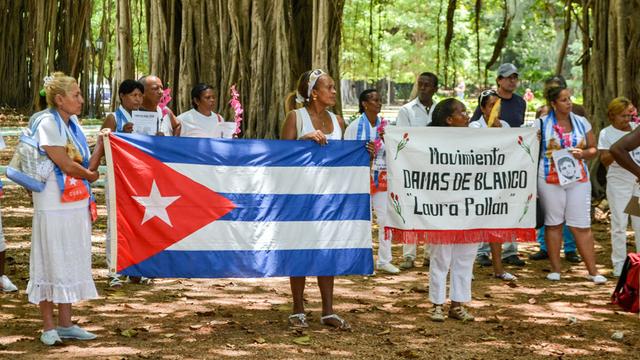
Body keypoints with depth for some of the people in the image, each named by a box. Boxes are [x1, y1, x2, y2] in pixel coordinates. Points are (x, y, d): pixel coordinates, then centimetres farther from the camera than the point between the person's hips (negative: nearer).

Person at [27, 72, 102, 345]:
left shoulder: (73, 124, 12)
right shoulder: (48, 124, -12)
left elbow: (88, 167, 8)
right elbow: (65, 164, -16)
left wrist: (102, 142, -5)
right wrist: (90, 174, 0)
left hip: (76, 205, 8)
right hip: (53, 206, -8)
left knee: (72, 263, 11)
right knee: (51, 263, -1)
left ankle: (65, 324, 19)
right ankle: (48, 328, 7)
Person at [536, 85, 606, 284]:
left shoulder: (581, 123, 9)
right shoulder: (541, 124, 1)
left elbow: (593, 148, 12)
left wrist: (583, 153, -8)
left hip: (578, 179, 1)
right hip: (550, 179, -1)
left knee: (582, 225, -1)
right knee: (553, 223, 6)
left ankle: (593, 271, 1)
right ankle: (555, 269, 14)